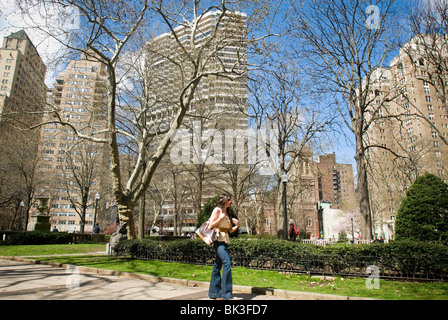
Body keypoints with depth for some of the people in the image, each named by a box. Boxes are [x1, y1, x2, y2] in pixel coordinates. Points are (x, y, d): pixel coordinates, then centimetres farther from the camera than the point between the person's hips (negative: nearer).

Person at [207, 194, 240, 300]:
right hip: (218, 239, -8)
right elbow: (210, 226, -10)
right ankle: (227, 293, -16)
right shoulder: (217, 210, -4)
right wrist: (221, 218, -15)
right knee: (227, 263, -18)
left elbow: (230, 230, 19)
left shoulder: (227, 213, 19)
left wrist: (237, 226, 2)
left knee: (218, 265, 10)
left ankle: (214, 292, 16)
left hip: (225, 241, 8)